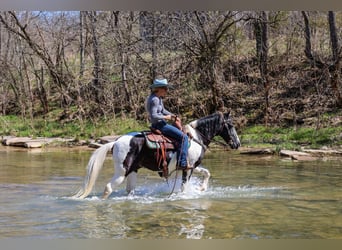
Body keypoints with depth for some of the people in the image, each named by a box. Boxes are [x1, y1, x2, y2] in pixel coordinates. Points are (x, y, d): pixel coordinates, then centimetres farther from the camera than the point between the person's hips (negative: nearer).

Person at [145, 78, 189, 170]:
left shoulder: (159, 98, 13)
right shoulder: (154, 99, -19)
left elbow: (163, 110, 22)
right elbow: (153, 116, -27)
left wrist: (173, 116, 9)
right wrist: (166, 117, -15)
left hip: (161, 124, 11)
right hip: (159, 124, -11)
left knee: (181, 134, 25)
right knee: (183, 137, -15)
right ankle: (182, 163, -18)